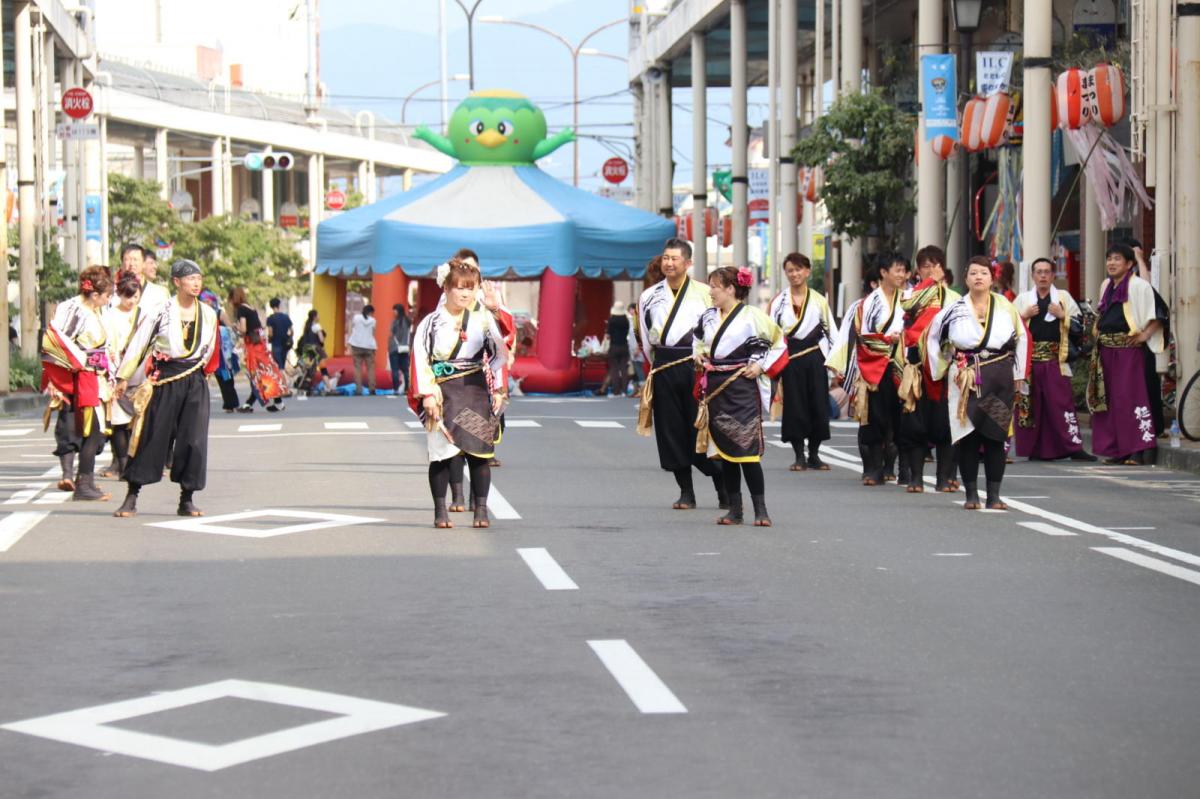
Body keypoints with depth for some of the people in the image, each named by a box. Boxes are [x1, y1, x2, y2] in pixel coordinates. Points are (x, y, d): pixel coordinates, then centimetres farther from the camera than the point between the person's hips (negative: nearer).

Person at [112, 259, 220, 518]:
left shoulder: (208, 314, 7)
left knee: (194, 440, -1)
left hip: (195, 383, 3)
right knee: (152, 438, -3)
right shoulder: (160, 312, -5)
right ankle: (131, 499, 2)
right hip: (164, 380, -3)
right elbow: (138, 344, -1)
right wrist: (123, 378, 1)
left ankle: (186, 501, 7)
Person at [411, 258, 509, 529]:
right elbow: (419, 357, -2)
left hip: (475, 391, 1)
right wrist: (427, 394, -9)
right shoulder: (431, 322, 1)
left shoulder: (484, 320, 5)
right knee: (440, 452, -1)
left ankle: (481, 510, 2)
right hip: (441, 392, -1)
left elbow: (499, 355, 9)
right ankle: (440, 511, 6)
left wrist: (498, 390, 5)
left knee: (478, 451, -3)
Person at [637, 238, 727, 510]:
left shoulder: (704, 294, 0)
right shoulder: (650, 297, 10)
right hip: (664, 367, 3)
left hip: (696, 365, -3)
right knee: (671, 431, 2)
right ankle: (686, 492, 9)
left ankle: (724, 491, 5)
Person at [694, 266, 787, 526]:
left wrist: (761, 366, -8)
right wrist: (698, 354, 11)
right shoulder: (708, 317, 10)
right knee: (723, 449, 7)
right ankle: (735, 510, 12)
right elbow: (698, 339, 30)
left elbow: (779, 343, -1)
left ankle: (761, 510, -5)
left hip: (742, 387, -6)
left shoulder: (751, 316, -7)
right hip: (715, 388, 6)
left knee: (746, 448, -10)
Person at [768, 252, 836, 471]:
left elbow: (831, 332, 9)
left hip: (814, 358, 1)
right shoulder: (778, 302, 5)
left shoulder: (819, 300, 8)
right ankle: (799, 457, 7)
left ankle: (814, 455, 13)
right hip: (789, 360, -1)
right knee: (794, 408, -2)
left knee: (818, 406, 0)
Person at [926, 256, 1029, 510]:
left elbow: (1021, 338, 13)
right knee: (968, 435, -3)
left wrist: (1019, 374, 12)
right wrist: (941, 370, 10)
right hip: (966, 381, -1)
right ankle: (971, 494, 4)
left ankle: (994, 495, 7)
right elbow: (933, 337, 12)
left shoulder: (1005, 307, 6)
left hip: (1000, 380, 1)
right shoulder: (955, 309, 2)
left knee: (995, 435, 2)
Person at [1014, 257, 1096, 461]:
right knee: (1030, 404, 0)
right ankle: (1034, 450, 7)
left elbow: (1079, 325, 6)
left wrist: (1062, 315, -8)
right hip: (1028, 359, 1)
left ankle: (1073, 447, -8)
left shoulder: (1064, 297, 11)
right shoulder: (1022, 299, 13)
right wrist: (1024, 315, -6)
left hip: (1055, 360, -1)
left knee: (1063, 401, -7)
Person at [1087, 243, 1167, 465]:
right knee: (1109, 399, 7)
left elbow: (1159, 314, -9)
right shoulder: (1106, 286, 16)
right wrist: (1098, 335, 15)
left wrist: (1145, 335, -16)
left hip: (1128, 349, -8)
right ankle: (1116, 449, 12)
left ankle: (1136, 451, -9)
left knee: (1130, 398, -10)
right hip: (1106, 350, 8)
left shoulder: (1138, 286, -7)